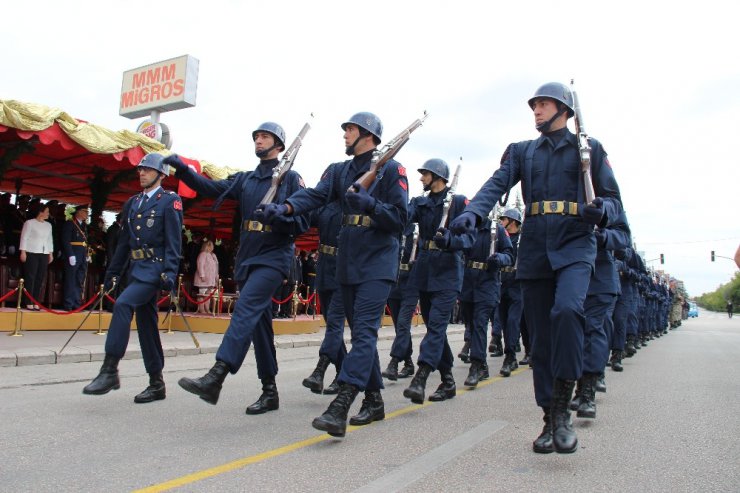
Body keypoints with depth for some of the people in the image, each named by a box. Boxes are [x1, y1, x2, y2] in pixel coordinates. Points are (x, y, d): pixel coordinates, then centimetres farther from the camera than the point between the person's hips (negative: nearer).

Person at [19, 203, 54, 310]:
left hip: (44, 254, 5)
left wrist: (51, 253, 13)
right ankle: (29, 302, -4)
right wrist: (23, 252, -9)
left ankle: (36, 302, 4)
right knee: (30, 277, -5)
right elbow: (24, 237, -3)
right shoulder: (29, 223, 1)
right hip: (32, 253, -5)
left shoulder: (48, 225, 17)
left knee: (40, 278, 1)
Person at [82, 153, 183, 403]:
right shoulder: (132, 203, 18)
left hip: (154, 268, -7)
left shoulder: (170, 201, -3)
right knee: (146, 324, 8)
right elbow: (124, 241, 20)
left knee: (122, 305, -25)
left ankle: (109, 370, -21)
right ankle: (157, 384, 15)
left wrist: (169, 273, -19)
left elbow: (173, 241, -10)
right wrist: (113, 271, 16)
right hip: (136, 268, 8)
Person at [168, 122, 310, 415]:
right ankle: (269, 391, 16)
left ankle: (215, 378, -33)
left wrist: (279, 217, -24)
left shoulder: (290, 177, 2)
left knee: (246, 308, -24)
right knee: (259, 322, 8)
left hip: (274, 257, -6)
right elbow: (212, 188, 5)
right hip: (247, 258, 7)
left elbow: (304, 221, -5)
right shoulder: (245, 179, 18)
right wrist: (182, 170, -8)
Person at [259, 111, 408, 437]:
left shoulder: (391, 170, -3)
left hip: (378, 264, -6)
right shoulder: (339, 171, 13)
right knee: (360, 332, 10)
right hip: (348, 263, 7)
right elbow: (315, 195, -6)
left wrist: (369, 203, -24)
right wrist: (286, 207, -25)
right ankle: (374, 401, 22)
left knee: (364, 331, -15)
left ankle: (339, 408, -24)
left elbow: (399, 218, -9)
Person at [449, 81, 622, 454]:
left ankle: (561, 408, -16)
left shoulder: (589, 148, 11)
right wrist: (472, 212, -22)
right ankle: (551, 419, 16)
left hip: (575, 246, -3)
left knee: (567, 310, -28)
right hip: (533, 251, 3)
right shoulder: (521, 151, 16)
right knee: (541, 337, 4)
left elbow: (613, 198, 9)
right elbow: (496, 185, -2)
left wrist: (602, 211, -16)